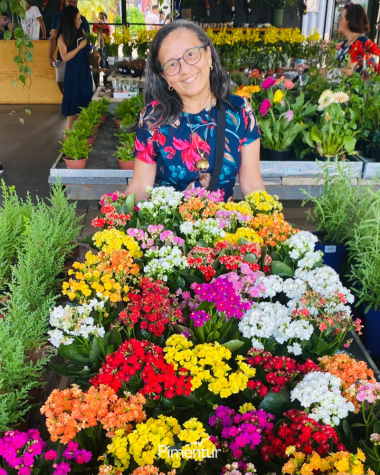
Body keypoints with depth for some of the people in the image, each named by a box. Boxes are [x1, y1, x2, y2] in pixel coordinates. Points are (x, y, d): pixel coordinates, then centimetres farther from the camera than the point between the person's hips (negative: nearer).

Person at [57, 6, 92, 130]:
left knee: (85, 95, 9)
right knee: (74, 97, 1)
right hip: (73, 71, -5)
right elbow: (65, 57, -17)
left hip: (85, 69, 6)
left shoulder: (81, 31, 3)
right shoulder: (63, 37, -12)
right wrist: (79, 47, -19)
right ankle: (69, 128, 14)